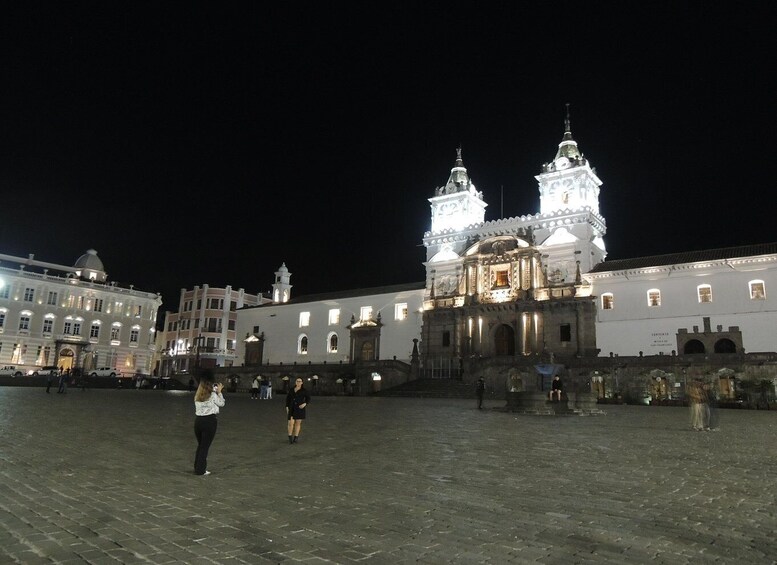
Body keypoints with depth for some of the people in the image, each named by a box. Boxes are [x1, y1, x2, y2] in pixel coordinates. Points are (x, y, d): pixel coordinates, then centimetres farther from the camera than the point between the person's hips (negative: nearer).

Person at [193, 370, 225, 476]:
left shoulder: (197, 394, 6)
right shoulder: (212, 394, -11)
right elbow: (221, 404, 2)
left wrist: (215, 391, 15)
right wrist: (219, 391, 9)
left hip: (198, 420, 6)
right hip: (209, 420, -5)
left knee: (200, 445, 19)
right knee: (205, 446, 4)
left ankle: (197, 467, 27)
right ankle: (201, 470, 8)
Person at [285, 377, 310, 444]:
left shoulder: (304, 390, -4)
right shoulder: (292, 390, 4)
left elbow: (308, 398, 0)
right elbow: (288, 398, 10)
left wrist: (305, 404, -17)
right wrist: (287, 407, 1)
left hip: (300, 408, -1)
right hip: (292, 408, 1)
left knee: (298, 423, 4)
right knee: (291, 423, -7)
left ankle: (295, 438, 15)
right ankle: (290, 437, 8)